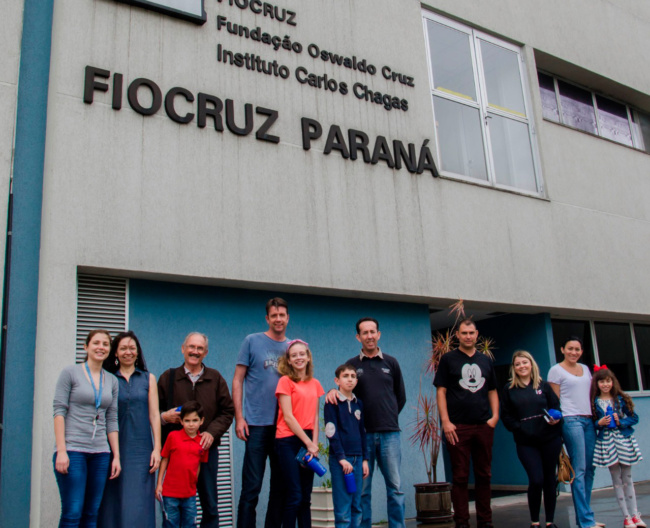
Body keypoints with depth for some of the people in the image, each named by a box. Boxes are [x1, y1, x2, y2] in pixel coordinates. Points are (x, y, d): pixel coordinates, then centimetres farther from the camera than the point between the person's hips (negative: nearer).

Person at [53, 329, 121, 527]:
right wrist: (61, 451, -13)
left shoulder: (112, 381, 13)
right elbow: (59, 411, -4)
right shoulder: (70, 373, 2)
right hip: (72, 450, -4)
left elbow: (112, 420, 13)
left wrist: (116, 456, 8)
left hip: (100, 453, 4)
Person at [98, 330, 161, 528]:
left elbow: (154, 415, 6)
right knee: (112, 503, 2)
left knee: (138, 506, -1)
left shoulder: (148, 379, 9)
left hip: (141, 450, 0)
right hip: (114, 449, 0)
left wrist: (157, 448, -2)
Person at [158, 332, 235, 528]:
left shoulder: (215, 378, 8)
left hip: (207, 448, 1)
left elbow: (228, 411, 6)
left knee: (210, 506, 8)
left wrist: (212, 432, -8)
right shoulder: (168, 377, 6)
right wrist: (164, 417, -15)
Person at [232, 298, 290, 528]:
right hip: (257, 424, -4)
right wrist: (239, 418, -7)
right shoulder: (252, 341, 1)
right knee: (251, 487, -2)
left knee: (280, 486, 10)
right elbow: (237, 381, 0)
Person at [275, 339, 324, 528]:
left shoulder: (315, 384, 11)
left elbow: (314, 417, 10)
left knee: (306, 498, 9)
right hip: (289, 441, -5)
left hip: (308, 442, 5)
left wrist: (314, 443, -3)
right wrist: (308, 443, -9)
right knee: (294, 497, -6)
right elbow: (288, 416, -9)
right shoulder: (285, 381, -4)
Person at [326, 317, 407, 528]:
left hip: (389, 433, 1)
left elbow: (401, 397, 15)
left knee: (395, 487, 2)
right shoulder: (352, 364, 6)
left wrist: (389, 418, 11)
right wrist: (333, 391, -13)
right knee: (362, 489, 4)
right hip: (362, 434, 0)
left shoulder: (391, 363, 9)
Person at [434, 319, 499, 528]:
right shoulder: (448, 359, 2)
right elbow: (441, 391, -2)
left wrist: (495, 415, 1)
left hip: (483, 426, 4)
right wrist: (445, 422, -11)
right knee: (460, 477, 2)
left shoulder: (485, 360, 13)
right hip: (458, 427, -4)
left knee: (484, 475, 10)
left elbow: (492, 391, 17)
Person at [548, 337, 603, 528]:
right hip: (571, 420, -7)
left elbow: (591, 393, 21)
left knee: (589, 469, 7)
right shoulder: (556, 370, -1)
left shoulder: (585, 369, 17)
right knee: (579, 470, -7)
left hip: (588, 420, 7)